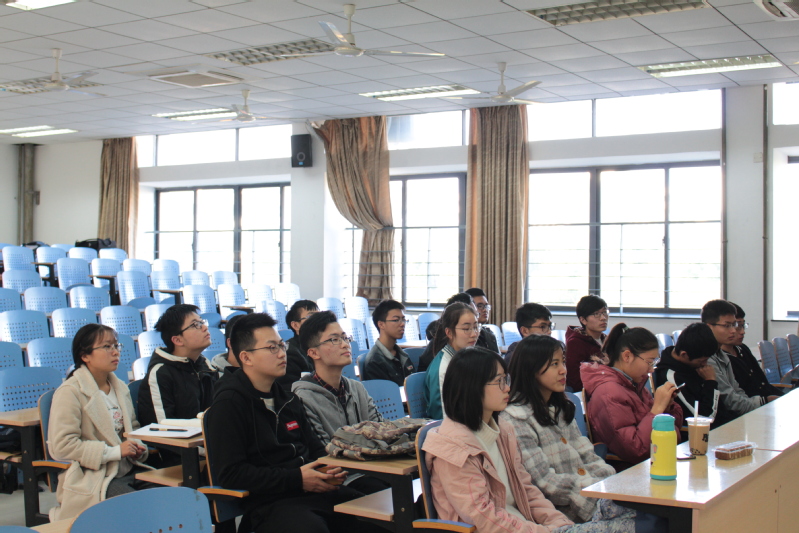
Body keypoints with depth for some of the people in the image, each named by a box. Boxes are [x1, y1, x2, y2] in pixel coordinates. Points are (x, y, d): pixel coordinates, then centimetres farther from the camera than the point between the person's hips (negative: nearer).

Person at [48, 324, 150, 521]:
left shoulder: (120, 387, 16)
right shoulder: (70, 392, -7)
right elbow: (61, 445, -15)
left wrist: (138, 447, 4)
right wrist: (113, 451, -17)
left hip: (128, 471, 7)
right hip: (93, 480, -7)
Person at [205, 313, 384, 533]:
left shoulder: (287, 397, 20)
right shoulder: (228, 404, -3)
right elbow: (230, 473, -12)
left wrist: (330, 470, 4)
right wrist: (297, 479, -14)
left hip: (316, 490, 7)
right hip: (270, 504, -7)